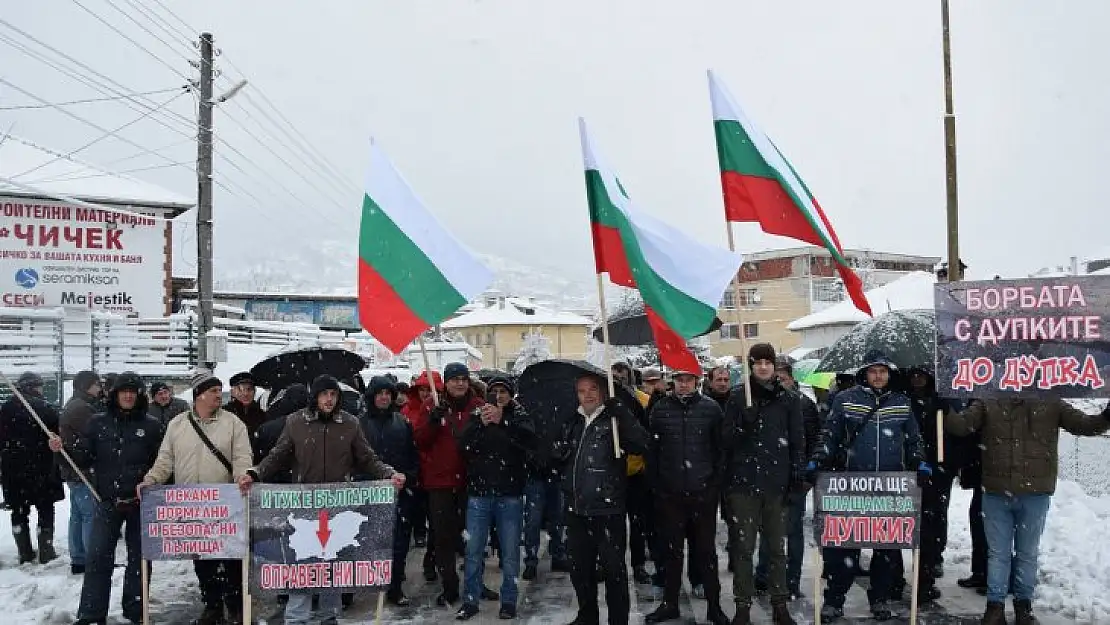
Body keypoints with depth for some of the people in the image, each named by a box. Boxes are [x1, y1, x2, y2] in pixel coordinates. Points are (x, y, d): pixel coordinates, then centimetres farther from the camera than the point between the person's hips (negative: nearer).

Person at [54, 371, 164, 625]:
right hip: (107, 500, 1)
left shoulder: (151, 425, 0)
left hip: (141, 501, -1)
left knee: (139, 557, 9)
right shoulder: (99, 422, 5)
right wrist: (64, 447, -15)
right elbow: (84, 456, 3)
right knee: (97, 557, -1)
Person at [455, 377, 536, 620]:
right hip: (478, 493, 1)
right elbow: (463, 444, -6)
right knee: (473, 551, 6)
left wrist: (502, 421, -26)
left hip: (510, 494, -1)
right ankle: (470, 601, 17)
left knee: (510, 552, 5)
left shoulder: (518, 415, 3)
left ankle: (509, 601, 17)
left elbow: (530, 440, -16)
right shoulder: (477, 415, 7)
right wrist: (480, 424, -21)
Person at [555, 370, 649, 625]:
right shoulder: (572, 423, 12)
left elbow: (641, 445, -22)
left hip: (608, 508, -6)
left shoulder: (614, 419, -6)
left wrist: (622, 411, -27)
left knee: (613, 569, 1)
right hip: (577, 509, 6)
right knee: (580, 568, 17)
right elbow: (558, 456, 20)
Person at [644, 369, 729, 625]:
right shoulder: (660, 408, 2)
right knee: (671, 549, 10)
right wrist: (656, 483, 2)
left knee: (706, 550, 7)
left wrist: (716, 483, -1)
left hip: (703, 491, -1)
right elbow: (651, 448, 4)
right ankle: (670, 603, 23)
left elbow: (720, 448, 2)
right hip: (669, 492, 1)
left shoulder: (711, 409, -1)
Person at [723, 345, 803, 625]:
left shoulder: (788, 399, 5)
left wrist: (796, 477, 1)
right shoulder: (738, 396, 1)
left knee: (776, 547, 11)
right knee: (743, 547, 4)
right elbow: (728, 439, -1)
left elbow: (798, 441, 7)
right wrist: (745, 421, -19)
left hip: (777, 483, 1)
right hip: (744, 482, -1)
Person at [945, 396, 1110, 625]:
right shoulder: (987, 402, -1)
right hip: (996, 494, -1)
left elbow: (1083, 424, 1)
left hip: (1035, 494, 1)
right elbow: (962, 424, -10)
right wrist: (944, 413, -30)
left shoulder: (1050, 403, 2)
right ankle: (995, 605, 21)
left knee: (1028, 553, 16)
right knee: (998, 553, 11)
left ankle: (1024, 604, 31)